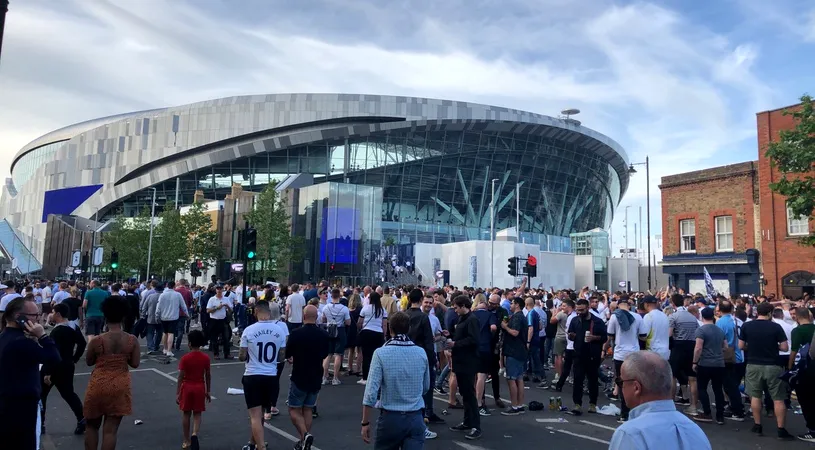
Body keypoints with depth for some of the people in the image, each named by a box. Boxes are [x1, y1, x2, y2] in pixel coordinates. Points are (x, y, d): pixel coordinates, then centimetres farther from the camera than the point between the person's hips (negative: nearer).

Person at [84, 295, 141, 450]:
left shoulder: (97, 341, -14)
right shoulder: (132, 340, -11)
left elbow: (89, 362, 1)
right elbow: (135, 363, -4)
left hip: (99, 385, -1)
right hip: (120, 387, 1)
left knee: (92, 426, 22)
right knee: (110, 430, 7)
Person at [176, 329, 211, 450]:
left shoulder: (185, 358, -12)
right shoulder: (205, 358, -5)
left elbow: (181, 377, -10)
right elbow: (208, 376, 0)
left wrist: (177, 393, -2)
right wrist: (208, 391, 10)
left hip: (187, 387, -1)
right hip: (200, 388, 1)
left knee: (186, 414, 12)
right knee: (197, 414, 9)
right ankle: (194, 434, -16)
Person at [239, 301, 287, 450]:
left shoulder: (249, 330, -11)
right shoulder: (279, 330, -2)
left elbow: (242, 356, -5)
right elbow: (281, 357, 5)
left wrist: (245, 356, 17)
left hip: (252, 376, -4)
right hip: (271, 377, 4)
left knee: (255, 415, -1)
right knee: (260, 413, 21)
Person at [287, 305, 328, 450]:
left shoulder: (296, 333, -16)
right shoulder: (324, 334, -4)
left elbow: (287, 354, -4)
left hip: (299, 378, -4)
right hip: (316, 379, 4)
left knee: (294, 410, 7)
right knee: (308, 409, 16)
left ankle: (305, 434, -13)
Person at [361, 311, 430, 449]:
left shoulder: (381, 353, -11)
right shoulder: (421, 353, -1)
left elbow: (371, 392, -14)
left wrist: (365, 423, -5)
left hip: (390, 417, -1)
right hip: (415, 418, 2)